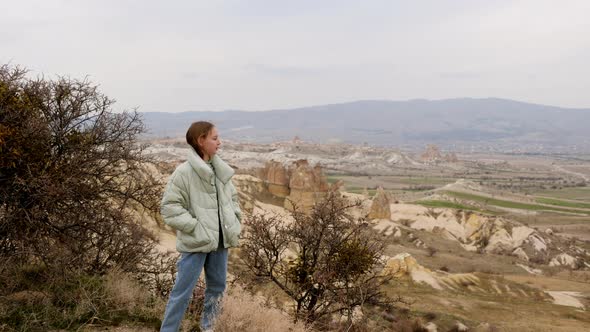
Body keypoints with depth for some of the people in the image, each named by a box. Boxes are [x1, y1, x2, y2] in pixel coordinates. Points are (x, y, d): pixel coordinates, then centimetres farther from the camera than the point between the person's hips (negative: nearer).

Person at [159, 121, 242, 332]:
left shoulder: (221, 170, 5)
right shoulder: (184, 172, -15)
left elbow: (232, 197, 18)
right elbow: (169, 206, -16)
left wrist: (235, 221, 6)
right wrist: (194, 227, -19)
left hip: (220, 240, 7)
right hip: (196, 242, -7)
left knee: (217, 286, 18)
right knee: (183, 291, 0)